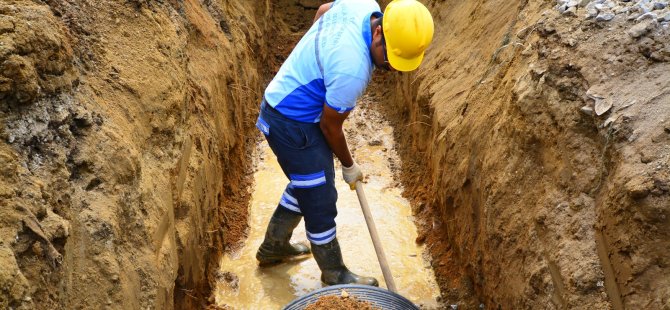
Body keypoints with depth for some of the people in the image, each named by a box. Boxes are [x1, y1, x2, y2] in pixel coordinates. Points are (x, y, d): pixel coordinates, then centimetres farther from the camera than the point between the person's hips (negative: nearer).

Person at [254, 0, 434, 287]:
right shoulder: (353, 69, -35)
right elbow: (330, 126, -18)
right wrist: (349, 165, -1)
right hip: (292, 123, -10)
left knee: (306, 183, 25)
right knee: (320, 201, 2)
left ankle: (273, 247, 43)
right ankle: (334, 274, 23)